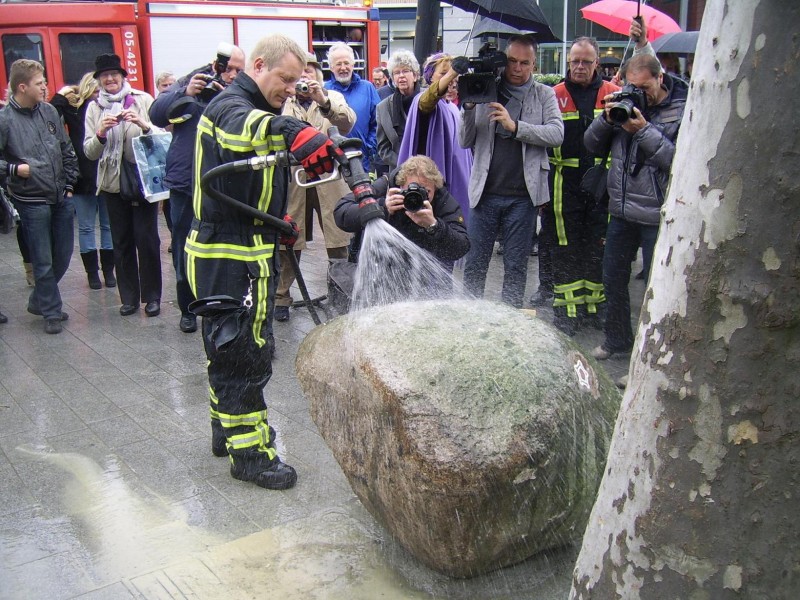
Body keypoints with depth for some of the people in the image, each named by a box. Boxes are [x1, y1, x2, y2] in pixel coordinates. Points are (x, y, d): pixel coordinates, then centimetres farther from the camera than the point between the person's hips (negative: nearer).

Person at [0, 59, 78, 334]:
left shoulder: (49, 111, 6)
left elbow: (66, 150, 14)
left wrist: (69, 184, 12)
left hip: (61, 198, 6)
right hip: (32, 201, -5)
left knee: (63, 255, 13)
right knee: (43, 260, 2)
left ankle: (40, 301, 33)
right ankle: (51, 312, 17)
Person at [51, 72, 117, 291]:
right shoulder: (73, 108, 0)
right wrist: (60, 96, -12)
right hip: (83, 178, 0)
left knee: (108, 225, 9)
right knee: (86, 227, 7)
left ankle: (108, 270, 20)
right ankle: (92, 272, 17)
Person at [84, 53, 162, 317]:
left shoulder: (143, 100, 0)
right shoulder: (94, 108, 7)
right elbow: (89, 152, 2)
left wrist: (144, 125, -23)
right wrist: (100, 134, -18)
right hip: (113, 183, 3)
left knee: (147, 239, -2)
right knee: (121, 242, 9)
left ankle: (152, 296, 11)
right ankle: (128, 297, 19)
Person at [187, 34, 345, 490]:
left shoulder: (253, 108, 20)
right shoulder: (231, 106, -14)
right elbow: (240, 127, -42)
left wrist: (278, 224, 18)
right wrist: (296, 134, -59)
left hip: (246, 252, 10)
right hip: (231, 255, -10)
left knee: (230, 348, 20)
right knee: (246, 354, -4)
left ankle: (228, 429, 34)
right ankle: (249, 452, 6)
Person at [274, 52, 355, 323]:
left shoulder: (332, 98, 11)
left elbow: (348, 122, -10)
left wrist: (324, 101, -25)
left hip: (329, 179, 0)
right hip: (292, 179, 0)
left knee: (339, 241, 5)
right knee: (287, 242, 2)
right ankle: (281, 297, 12)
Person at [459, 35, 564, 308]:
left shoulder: (544, 95, 6)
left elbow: (557, 134, -10)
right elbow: (464, 142, 4)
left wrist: (515, 126, -19)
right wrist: (469, 108, -11)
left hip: (523, 195, 0)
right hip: (485, 192, 0)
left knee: (516, 267, 9)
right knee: (474, 265, 6)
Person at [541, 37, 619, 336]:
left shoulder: (614, 94, 6)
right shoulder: (554, 95, 4)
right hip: (565, 184, -1)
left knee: (599, 246, 9)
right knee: (565, 248, 3)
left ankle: (593, 304, 22)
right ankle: (566, 308, 12)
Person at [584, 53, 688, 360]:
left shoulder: (682, 111, -10)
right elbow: (593, 146, 7)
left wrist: (645, 131, -23)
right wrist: (606, 119, -11)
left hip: (658, 216, -6)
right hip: (621, 210, 6)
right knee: (613, 278, 17)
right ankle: (617, 339, 37)